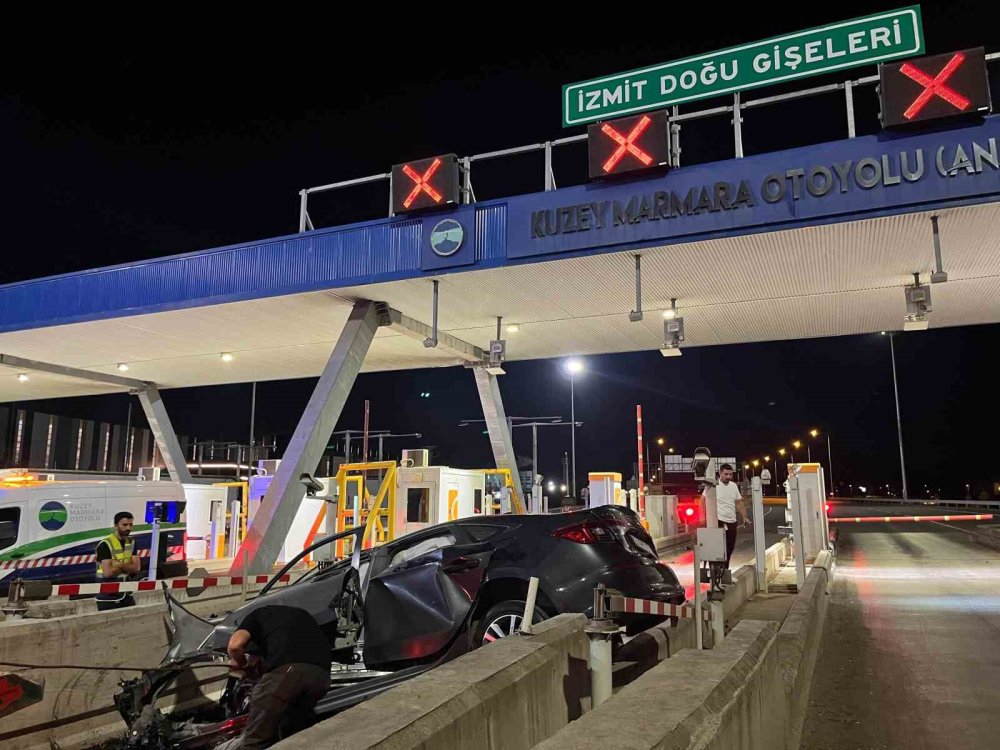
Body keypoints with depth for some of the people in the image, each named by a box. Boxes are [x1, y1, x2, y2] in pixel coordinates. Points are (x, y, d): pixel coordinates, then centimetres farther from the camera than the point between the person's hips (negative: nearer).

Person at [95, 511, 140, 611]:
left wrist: (119, 565, -19)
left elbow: (136, 568, -3)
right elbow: (108, 572, -24)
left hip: (126, 595, 6)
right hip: (108, 597, -6)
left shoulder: (131, 542, 5)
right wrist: (127, 567, -9)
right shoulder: (105, 544, -16)